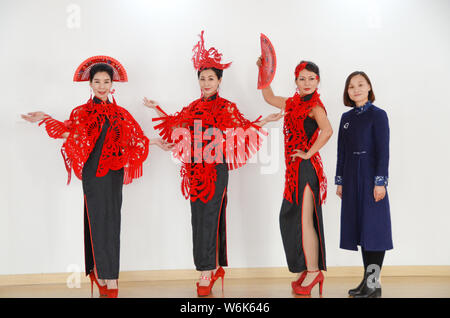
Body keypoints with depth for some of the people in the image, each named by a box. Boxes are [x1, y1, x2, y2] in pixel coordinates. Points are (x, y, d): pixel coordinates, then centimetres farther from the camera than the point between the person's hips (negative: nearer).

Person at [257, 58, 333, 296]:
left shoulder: (314, 106, -10)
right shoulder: (292, 103, 13)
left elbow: (327, 130, -28)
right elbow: (269, 97, 29)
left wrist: (309, 153, -20)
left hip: (306, 167, -8)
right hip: (294, 168, 9)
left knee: (304, 220, -7)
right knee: (290, 218, 11)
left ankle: (313, 272, 4)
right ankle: (307, 270, 22)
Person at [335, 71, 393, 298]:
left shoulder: (378, 115, -5)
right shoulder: (346, 118, 12)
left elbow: (383, 151, -10)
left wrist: (380, 181, -16)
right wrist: (340, 181, 12)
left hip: (371, 175, -6)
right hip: (352, 177, 6)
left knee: (373, 226, -4)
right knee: (359, 226, 8)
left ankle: (374, 283, 2)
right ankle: (367, 279, 17)